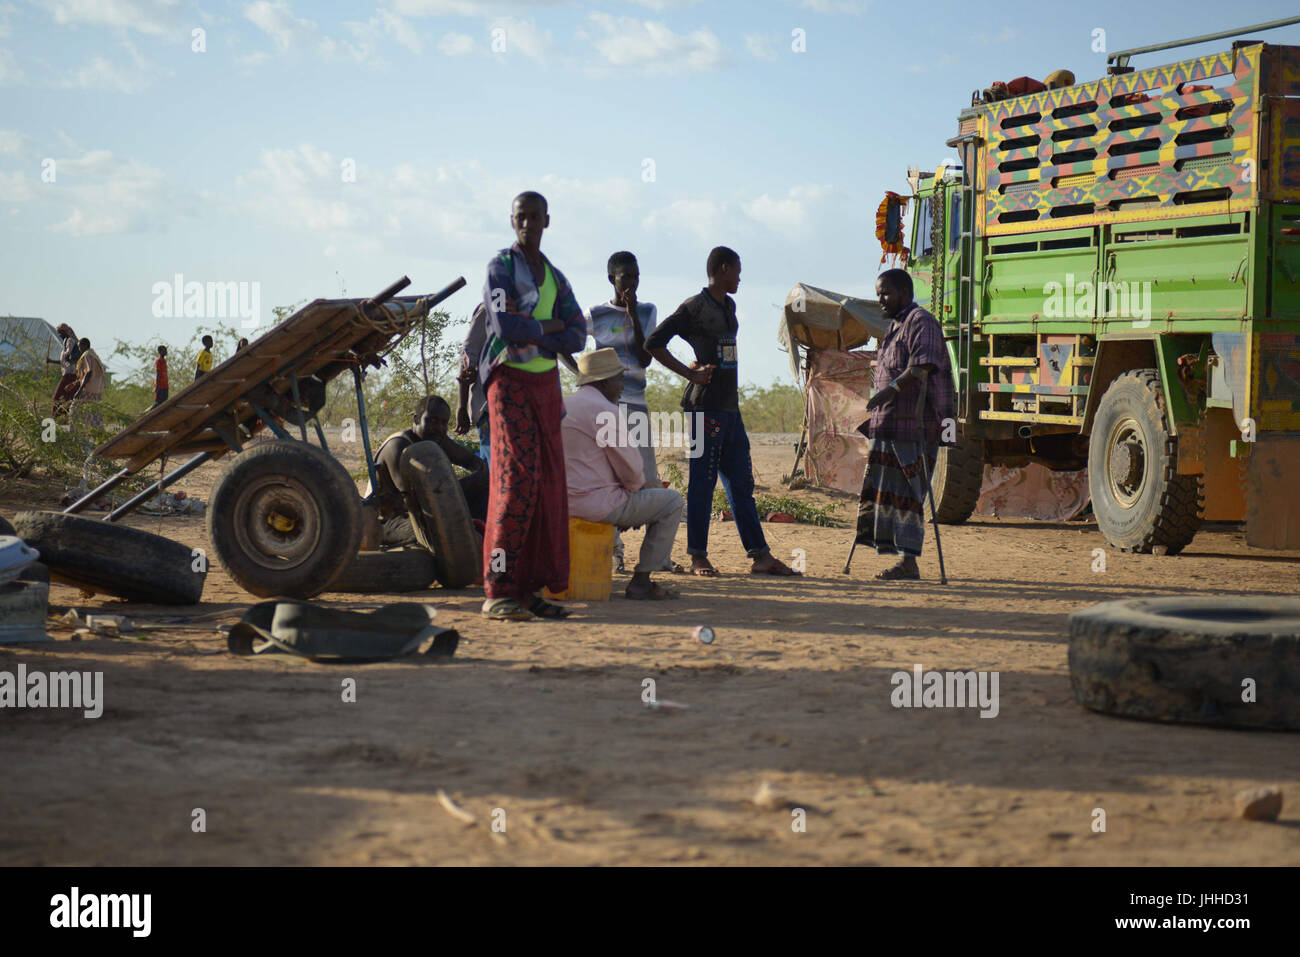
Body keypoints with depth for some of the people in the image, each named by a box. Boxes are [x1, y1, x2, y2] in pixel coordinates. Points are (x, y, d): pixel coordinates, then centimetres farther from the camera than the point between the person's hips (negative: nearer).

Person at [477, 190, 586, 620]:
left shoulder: (555, 277, 16)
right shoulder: (500, 266, -3)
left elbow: (577, 337, 5)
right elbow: (504, 327, -18)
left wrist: (529, 335, -10)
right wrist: (548, 327, -3)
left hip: (546, 383, 7)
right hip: (509, 381, -6)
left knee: (548, 484, 1)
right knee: (517, 476, -15)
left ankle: (531, 588, 3)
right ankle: (498, 590, -16)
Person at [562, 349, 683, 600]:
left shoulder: (565, 406, 15)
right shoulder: (604, 410, -14)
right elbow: (630, 466, -13)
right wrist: (636, 485, 10)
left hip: (567, 501, 10)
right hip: (597, 502, -10)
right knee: (672, 501, 3)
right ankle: (640, 582, 1)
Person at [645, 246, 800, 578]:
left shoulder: (729, 307, 18)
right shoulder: (694, 307, -7)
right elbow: (653, 343, -10)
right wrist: (690, 373, -11)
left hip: (730, 407, 8)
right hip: (705, 406, -8)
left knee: (741, 482, 7)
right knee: (702, 482, -5)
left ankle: (760, 556, 8)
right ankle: (698, 557, 1)